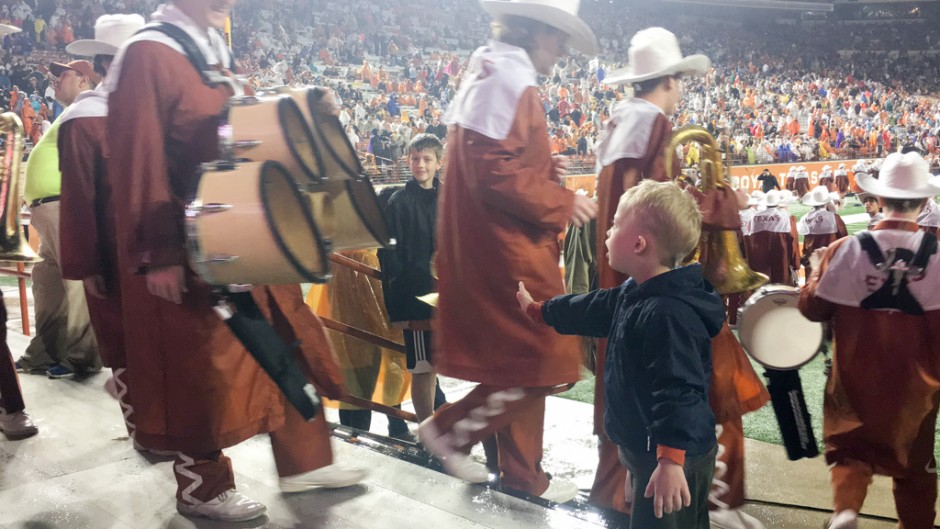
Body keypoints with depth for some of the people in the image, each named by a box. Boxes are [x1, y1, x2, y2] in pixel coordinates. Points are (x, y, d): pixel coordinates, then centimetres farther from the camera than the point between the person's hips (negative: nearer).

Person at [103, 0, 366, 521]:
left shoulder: (213, 54, 13)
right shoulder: (147, 55, -14)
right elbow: (138, 161, -19)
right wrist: (157, 256, -21)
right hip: (187, 249, -9)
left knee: (285, 341, 12)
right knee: (201, 362, 3)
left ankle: (305, 460, 27)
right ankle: (201, 487, 23)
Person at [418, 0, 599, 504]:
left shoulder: (489, 72, 17)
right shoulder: (509, 78, -16)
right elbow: (496, 176, -24)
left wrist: (544, 167, 10)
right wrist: (562, 202, -13)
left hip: (493, 245, 11)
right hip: (506, 249, -11)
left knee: (523, 359, 16)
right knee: (543, 358, -2)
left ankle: (523, 475, 27)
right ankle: (450, 429, 8)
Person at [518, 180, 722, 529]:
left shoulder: (668, 314, -28)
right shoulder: (635, 294, 6)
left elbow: (676, 390, -33)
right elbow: (592, 309, 22)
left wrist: (671, 460, -36)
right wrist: (537, 310, 34)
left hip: (671, 459, -10)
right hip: (647, 449, 10)